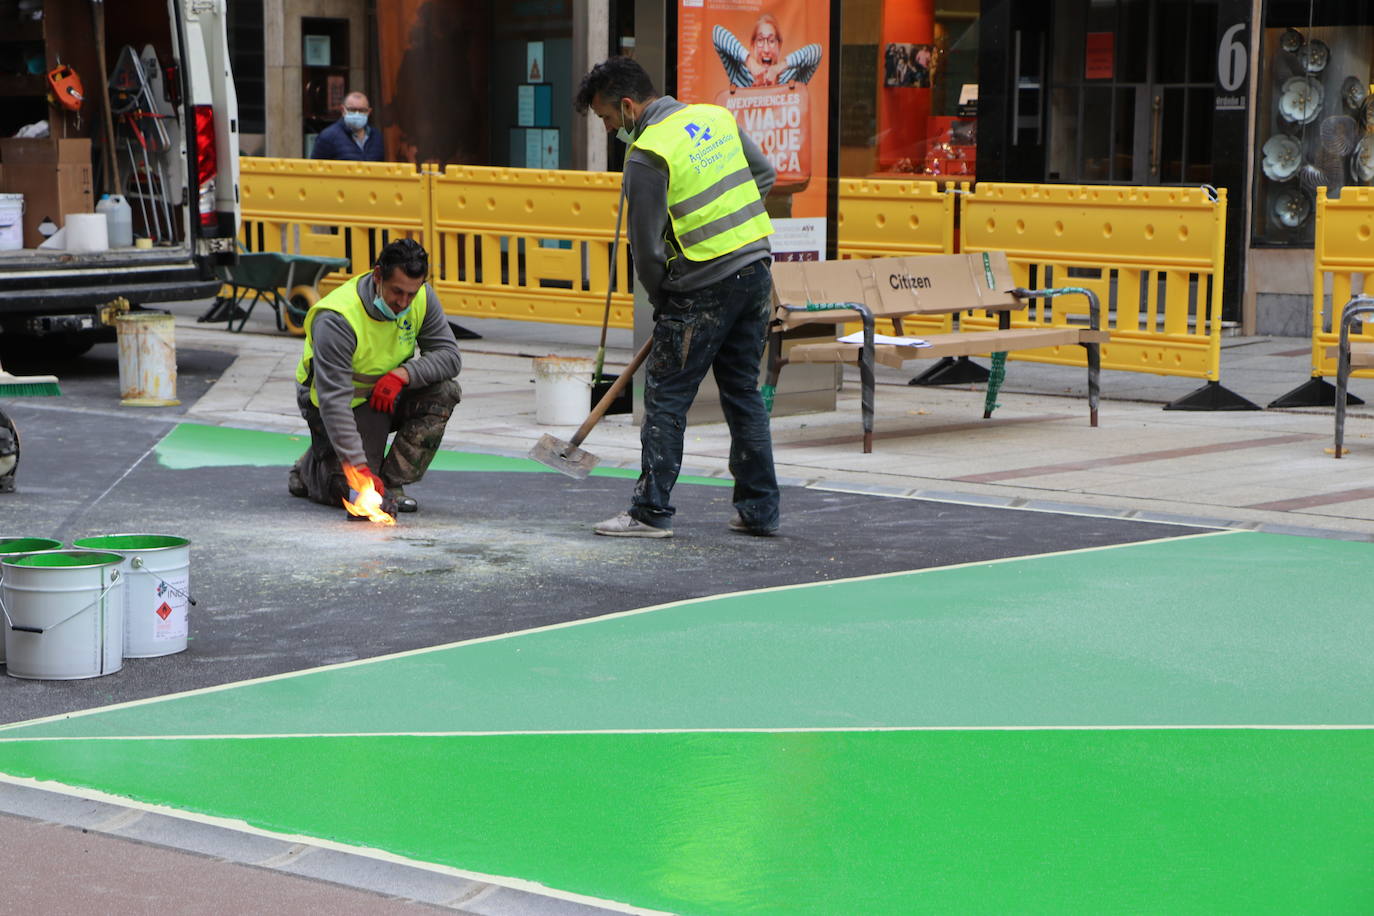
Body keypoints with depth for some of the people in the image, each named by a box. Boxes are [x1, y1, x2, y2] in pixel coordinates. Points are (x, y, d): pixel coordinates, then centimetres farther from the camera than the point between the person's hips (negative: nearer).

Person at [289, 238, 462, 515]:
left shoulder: (422, 298, -14)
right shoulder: (336, 320, -32)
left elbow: (450, 356, -12)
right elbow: (333, 400, -35)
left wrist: (403, 374, -31)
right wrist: (358, 466, -43)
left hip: (388, 394, 6)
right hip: (345, 404, -6)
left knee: (444, 391, -22)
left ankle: (391, 483, -13)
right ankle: (309, 469, 18)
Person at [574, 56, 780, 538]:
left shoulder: (647, 155, -14)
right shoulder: (716, 116, 8)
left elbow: (646, 244, -10)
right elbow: (765, 175, 18)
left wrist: (661, 301, 5)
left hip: (704, 286, -8)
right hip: (756, 269, 8)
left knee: (665, 397, 1)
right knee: (743, 392, 14)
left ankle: (652, 512, 3)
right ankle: (759, 510, 17)